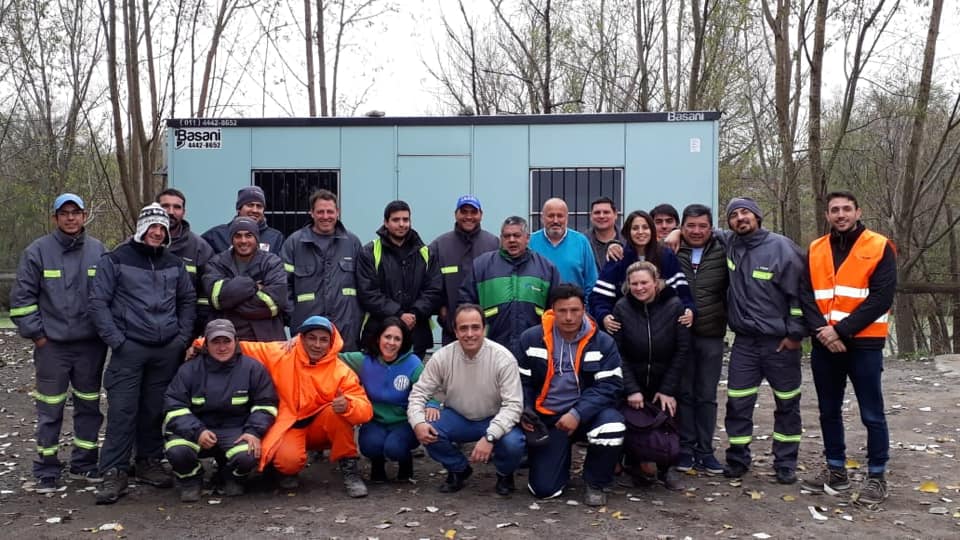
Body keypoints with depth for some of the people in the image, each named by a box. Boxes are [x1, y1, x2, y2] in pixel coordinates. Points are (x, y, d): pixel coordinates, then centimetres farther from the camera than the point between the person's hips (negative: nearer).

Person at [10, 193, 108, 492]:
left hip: (91, 344, 3)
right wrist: (35, 333, -5)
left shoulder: (98, 251, 5)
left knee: (89, 406, 10)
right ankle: (46, 470, 16)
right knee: (50, 411, 3)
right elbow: (22, 297, -1)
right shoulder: (38, 251, -3)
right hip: (52, 345, -2)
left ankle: (84, 464, 23)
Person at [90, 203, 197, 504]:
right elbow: (98, 302, -3)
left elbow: (188, 300, 18)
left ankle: (150, 463, 22)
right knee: (122, 411, -5)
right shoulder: (115, 260, 0)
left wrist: (183, 337, 7)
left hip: (168, 350, 4)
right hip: (129, 349, -3)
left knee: (155, 410, 10)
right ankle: (114, 473, 2)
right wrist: (116, 340, -11)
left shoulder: (174, 264, 13)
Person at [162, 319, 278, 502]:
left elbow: (265, 404, 3)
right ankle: (190, 480, 8)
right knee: (177, 451, -31)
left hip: (236, 431, 0)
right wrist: (197, 432, -19)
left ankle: (231, 478, 10)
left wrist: (254, 432, -14)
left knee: (247, 457, -31)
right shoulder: (189, 370, 2)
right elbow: (174, 407, -3)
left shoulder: (252, 368, 1)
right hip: (195, 430, 1)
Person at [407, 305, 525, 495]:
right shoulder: (442, 357, -14)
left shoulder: (503, 358, -21)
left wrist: (490, 437, -37)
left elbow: (513, 404, -23)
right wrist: (417, 422, -28)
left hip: (494, 420, -2)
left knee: (513, 444, -33)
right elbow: (419, 392, -8)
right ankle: (458, 469, 6)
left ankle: (504, 474, 7)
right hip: (457, 418, 2)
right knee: (427, 432, -26)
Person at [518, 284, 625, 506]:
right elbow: (520, 381, 1)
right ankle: (560, 455, 29)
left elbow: (610, 385, -14)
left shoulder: (603, 342, -8)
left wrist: (577, 414, -25)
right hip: (546, 418, 0)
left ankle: (595, 484, -5)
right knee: (544, 489, -9)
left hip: (588, 414, 0)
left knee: (612, 424, -35)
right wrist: (525, 412, -16)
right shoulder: (531, 339, -5)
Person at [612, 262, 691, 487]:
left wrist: (668, 390, -10)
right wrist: (631, 390, -17)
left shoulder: (674, 306, -8)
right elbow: (617, 354, -9)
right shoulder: (622, 308, -7)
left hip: (665, 385, 0)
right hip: (633, 383, 0)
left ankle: (664, 470, 18)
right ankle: (637, 465, 18)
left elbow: (682, 351, -6)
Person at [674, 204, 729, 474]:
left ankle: (704, 450, 19)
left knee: (707, 395, 9)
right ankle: (685, 448, 19)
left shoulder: (722, 254, 1)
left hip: (711, 336, 1)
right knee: (683, 393, 8)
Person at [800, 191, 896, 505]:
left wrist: (841, 330, -16)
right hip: (824, 345, 4)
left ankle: (877, 476, 17)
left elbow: (881, 297, -11)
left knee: (872, 414, 3)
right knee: (829, 411, 13)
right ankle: (836, 470, 26)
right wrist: (822, 330, -13)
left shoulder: (880, 247, -3)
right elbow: (806, 296, 3)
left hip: (864, 344, -4)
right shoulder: (815, 250, 8)